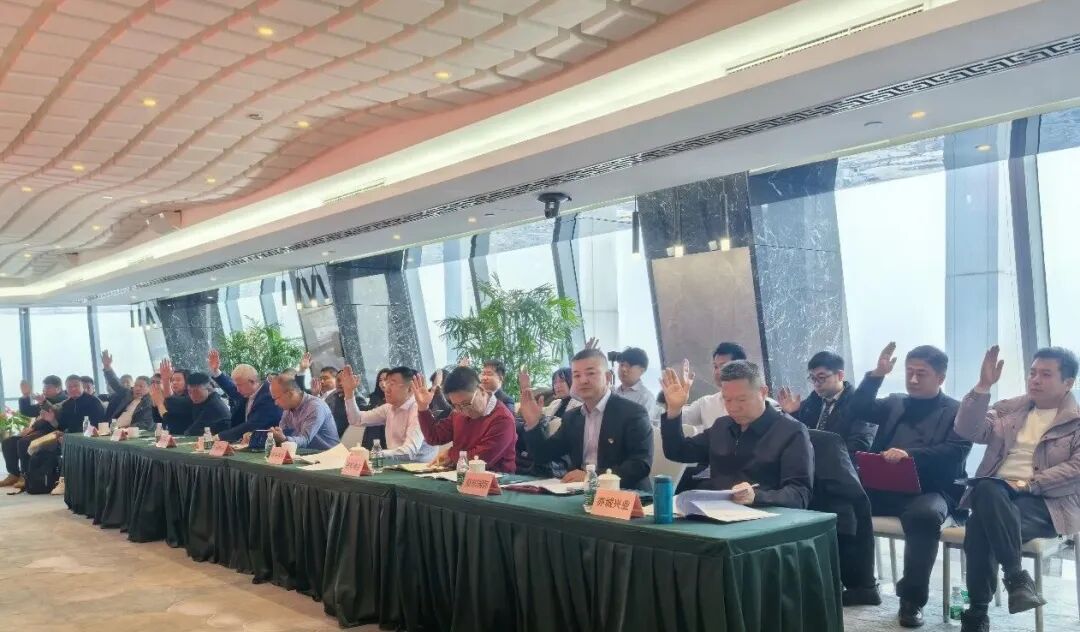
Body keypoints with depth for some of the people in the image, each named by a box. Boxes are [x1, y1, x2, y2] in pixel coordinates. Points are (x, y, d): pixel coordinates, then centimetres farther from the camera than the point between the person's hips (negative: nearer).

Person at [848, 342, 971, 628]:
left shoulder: (958, 411, 6)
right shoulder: (895, 403, 21)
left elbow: (954, 453, -10)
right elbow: (857, 410, 7)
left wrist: (910, 454, -26)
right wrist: (877, 374, -3)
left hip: (930, 490, -4)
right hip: (885, 486, 4)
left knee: (925, 514, -38)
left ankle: (912, 599, -22)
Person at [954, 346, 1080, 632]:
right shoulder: (1009, 408, 19)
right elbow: (968, 431, 3)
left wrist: (1029, 484, -16)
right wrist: (983, 386, -7)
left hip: (1047, 501, -3)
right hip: (996, 492, 4)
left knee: (981, 526, -34)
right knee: (987, 489, -36)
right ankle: (1016, 577, -29)